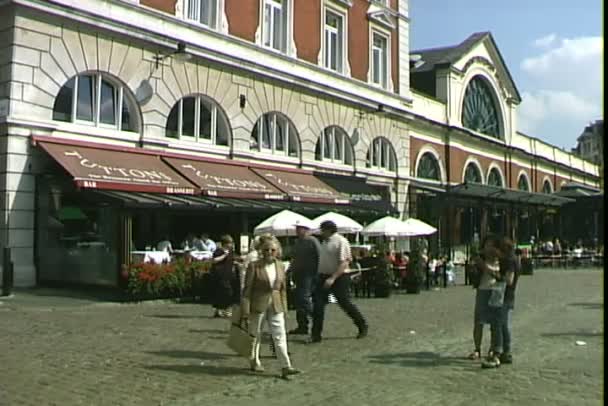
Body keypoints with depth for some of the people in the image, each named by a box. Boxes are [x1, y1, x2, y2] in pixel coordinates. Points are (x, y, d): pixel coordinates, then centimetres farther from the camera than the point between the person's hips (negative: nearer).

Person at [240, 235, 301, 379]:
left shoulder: (280, 266, 3)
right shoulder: (254, 266, -10)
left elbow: (283, 288, 11)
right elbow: (247, 289, -10)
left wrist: (284, 308, 9)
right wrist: (245, 311, -12)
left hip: (276, 306, 3)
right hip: (258, 305, -3)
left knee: (280, 335, -3)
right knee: (255, 335, 12)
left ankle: (286, 366, -3)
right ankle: (254, 362, 30)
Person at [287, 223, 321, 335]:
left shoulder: (312, 241, -8)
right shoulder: (298, 242, 16)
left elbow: (319, 258, -12)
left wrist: (317, 274, -16)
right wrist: (291, 269, 13)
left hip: (309, 274, -8)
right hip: (299, 274, 9)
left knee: (304, 298, -17)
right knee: (299, 300, 8)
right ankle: (302, 326, 15)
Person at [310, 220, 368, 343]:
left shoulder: (341, 241, -14)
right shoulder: (325, 242, 13)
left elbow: (344, 263, -20)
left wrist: (333, 278, -27)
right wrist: (321, 276, 18)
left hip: (339, 277, -7)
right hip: (324, 277, 8)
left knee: (345, 303, 2)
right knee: (318, 304, -1)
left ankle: (363, 327, 24)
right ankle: (316, 334, 3)